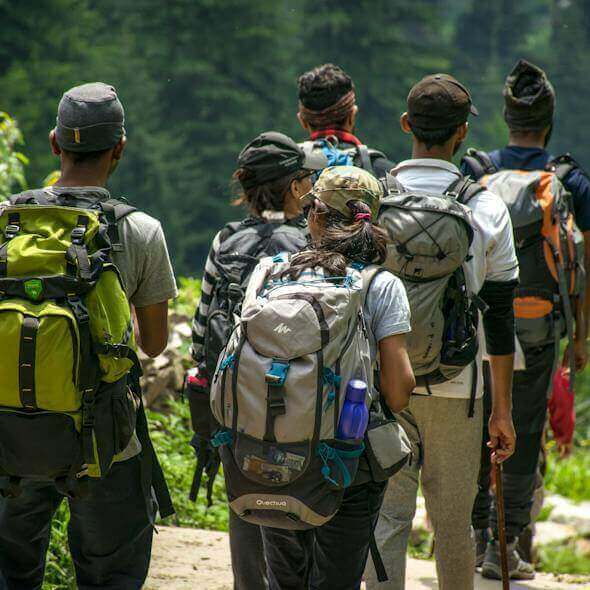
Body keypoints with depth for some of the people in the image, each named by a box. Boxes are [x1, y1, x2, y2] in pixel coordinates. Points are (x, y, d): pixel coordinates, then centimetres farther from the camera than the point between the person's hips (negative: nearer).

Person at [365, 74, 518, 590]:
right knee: (453, 523, 10)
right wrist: (503, 409, 6)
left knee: (387, 516, 3)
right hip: (455, 389, 0)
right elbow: (499, 316, 0)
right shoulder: (487, 209, -3)